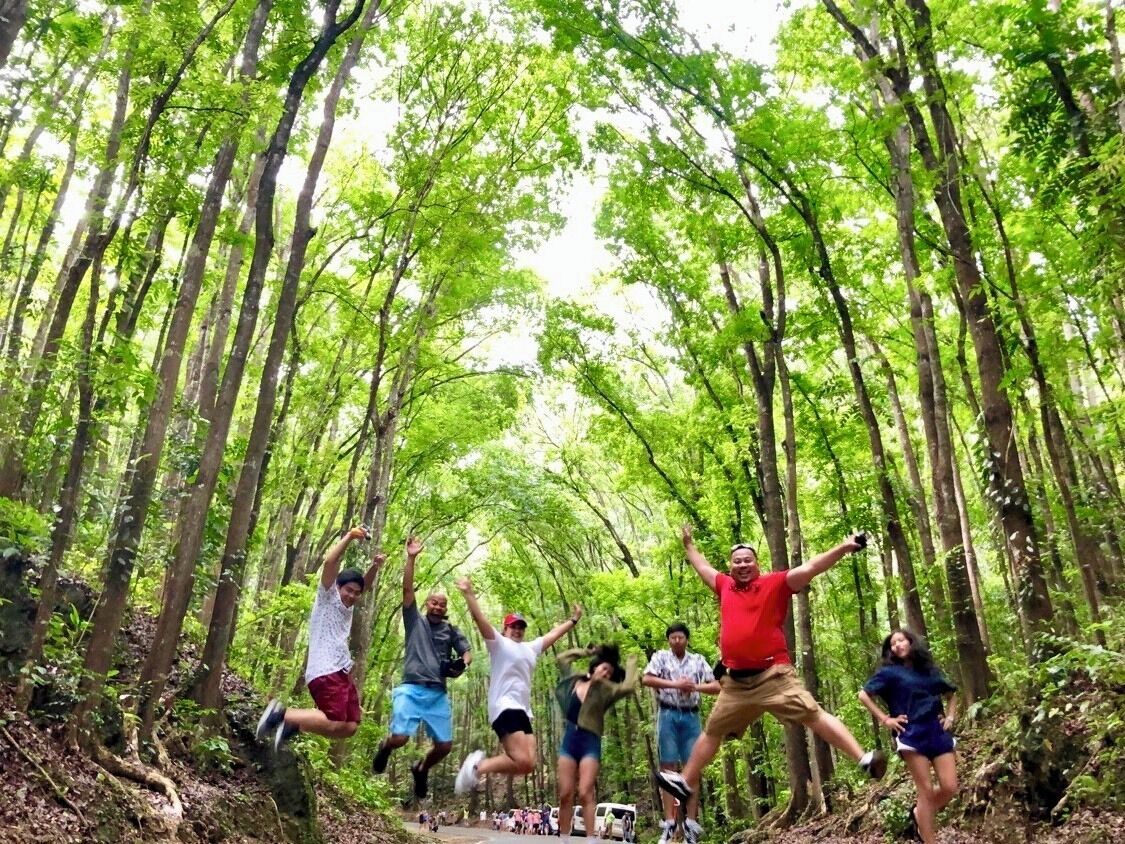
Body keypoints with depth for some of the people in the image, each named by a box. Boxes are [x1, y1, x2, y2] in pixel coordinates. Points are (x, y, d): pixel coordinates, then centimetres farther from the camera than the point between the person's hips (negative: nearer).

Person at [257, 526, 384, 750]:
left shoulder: (348, 607, 23)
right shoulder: (328, 597, 2)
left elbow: (365, 585, 27)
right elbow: (329, 562, -12)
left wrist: (375, 566, 6)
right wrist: (349, 537, -10)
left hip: (341, 673, 9)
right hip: (325, 673, -9)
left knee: (350, 727, 2)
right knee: (334, 725, -21)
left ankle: (292, 725, 12)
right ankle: (281, 714, -8)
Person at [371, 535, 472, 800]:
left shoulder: (451, 631, 16)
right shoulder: (415, 621, 8)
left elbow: (467, 652, 11)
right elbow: (407, 590, -1)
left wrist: (461, 664, -13)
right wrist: (411, 558, -8)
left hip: (438, 694, 3)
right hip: (412, 689, -3)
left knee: (445, 745, 0)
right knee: (400, 738, -16)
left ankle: (421, 769, 33)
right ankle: (385, 748, 24)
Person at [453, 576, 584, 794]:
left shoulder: (530, 648, 26)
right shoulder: (498, 643, 5)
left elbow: (553, 634, 37)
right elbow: (480, 619, -9)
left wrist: (573, 620, 42)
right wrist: (469, 594, -20)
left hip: (523, 710, 8)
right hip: (505, 708, -8)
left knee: (528, 764, -6)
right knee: (522, 761, -22)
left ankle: (480, 763, 5)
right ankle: (477, 766, -5)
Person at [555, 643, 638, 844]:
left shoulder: (605, 690, 2)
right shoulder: (574, 680, 12)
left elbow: (627, 687, -16)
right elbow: (562, 658, 24)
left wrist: (631, 663, -2)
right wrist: (587, 651, 20)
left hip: (590, 743, -3)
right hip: (569, 740, 3)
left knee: (585, 794, -12)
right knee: (565, 795, 2)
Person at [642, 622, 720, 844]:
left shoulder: (698, 660, 11)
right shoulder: (660, 657, 5)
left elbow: (716, 686, 7)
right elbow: (646, 679, -11)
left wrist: (695, 687, -10)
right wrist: (676, 684, -17)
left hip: (691, 717, 2)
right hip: (668, 715, -2)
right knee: (668, 768, -2)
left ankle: (691, 823, 5)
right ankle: (669, 822, -1)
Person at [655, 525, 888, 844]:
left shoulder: (775, 583, -3)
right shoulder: (725, 585, 11)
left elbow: (810, 568, -12)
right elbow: (702, 567, 31)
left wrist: (843, 548, -21)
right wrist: (688, 544, 44)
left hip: (773, 675, -5)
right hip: (736, 681, 5)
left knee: (814, 715, -17)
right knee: (711, 732, 17)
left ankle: (864, 759, -17)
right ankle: (686, 783, 30)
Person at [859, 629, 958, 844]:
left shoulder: (930, 670, 15)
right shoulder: (889, 672, 3)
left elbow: (951, 694, 30)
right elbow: (864, 695, 0)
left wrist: (950, 716, 14)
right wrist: (884, 719, -4)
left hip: (938, 732, 4)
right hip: (912, 735, -4)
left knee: (950, 788, -3)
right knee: (926, 791, -5)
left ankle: (919, 814, 25)